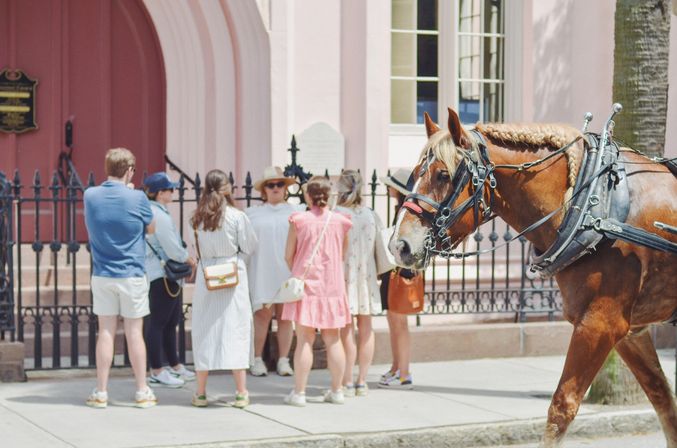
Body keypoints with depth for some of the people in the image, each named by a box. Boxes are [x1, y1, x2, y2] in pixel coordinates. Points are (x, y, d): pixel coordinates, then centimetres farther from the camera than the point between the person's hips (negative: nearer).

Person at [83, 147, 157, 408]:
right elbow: (151, 228, 3)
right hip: (132, 275, -3)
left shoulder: (90, 196, -3)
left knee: (106, 332, 7)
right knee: (134, 333, 4)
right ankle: (142, 392, 11)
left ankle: (101, 393, 9)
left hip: (102, 275, 3)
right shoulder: (136, 198, -13)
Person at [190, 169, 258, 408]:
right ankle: (241, 393, 1)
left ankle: (201, 393, 11)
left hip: (206, 276, 2)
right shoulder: (237, 216, -8)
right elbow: (250, 247, -1)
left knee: (204, 331, 8)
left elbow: (197, 249, 5)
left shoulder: (198, 218, -1)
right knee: (235, 330, 2)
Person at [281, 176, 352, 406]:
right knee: (333, 340, 9)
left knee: (304, 340, 0)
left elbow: (288, 256, 0)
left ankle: (299, 392, 0)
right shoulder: (340, 221, -1)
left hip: (305, 283, -2)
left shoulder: (299, 221, -7)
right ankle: (336, 391, 14)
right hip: (332, 285, 2)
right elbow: (342, 255, 11)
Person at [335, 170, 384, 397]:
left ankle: (347, 383, 0)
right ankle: (362, 381, 15)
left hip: (343, 275, -4)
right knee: (365, 329, 10)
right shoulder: (371, 215, 4)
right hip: (367, 276, 5)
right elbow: (378, 248, 7)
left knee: (346, 331, -1)